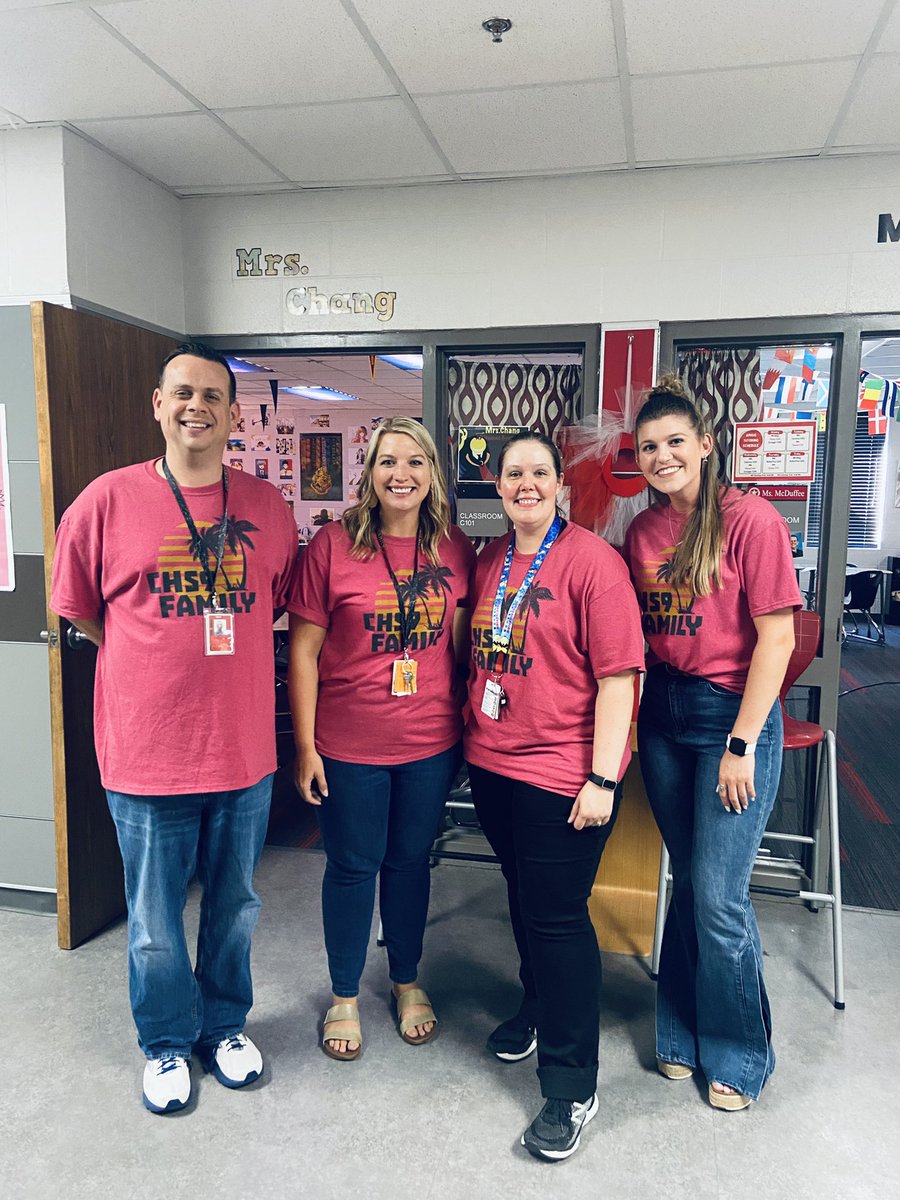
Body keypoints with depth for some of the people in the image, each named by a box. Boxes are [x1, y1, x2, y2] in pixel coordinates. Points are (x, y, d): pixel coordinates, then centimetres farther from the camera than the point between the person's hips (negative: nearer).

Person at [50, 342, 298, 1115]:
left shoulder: (268, 507, 1)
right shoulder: (108, 501, -6)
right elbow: (80, 610, 4)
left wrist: (221, 661, 5)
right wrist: (162, 669, 2)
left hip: (245, 750, 2)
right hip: (148, 753, -2)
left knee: (235, 907, 20)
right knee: (155, 921, 15)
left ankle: (226, 1024, 44)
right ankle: (167, 1042, 40)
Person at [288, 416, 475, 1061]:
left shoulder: (456, 550, -1)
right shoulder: (333, 546, -10)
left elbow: (463, 645, 8)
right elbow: (303, 652, -7)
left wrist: (466, 727, 8)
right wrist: (305, 745, -8)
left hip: (431, 743, 3)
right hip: (349, 745, -2)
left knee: (410, 860, 18)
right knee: (353, 866, 13)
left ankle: (408, 982, 41)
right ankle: (345, 996, 36)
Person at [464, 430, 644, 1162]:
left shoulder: (591, 560, -13)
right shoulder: (488, 563, 7)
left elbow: (618, 675, -16)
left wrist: (602, 779, -18)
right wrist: (471, 735, 15)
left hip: (563, 776, -6)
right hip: (493, 765, 6)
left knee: (557, 917, 2)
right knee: (524, 899, 22)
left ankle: (571, 1086, 19)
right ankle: (540, 1008, 47)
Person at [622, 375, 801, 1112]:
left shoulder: (750, 521, -12)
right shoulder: (642, 531, 6)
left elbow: (776, 639, -13)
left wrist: (742, 744, -13)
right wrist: (630, 713, 4)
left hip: (734, 714, -5)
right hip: (663, 716, 5)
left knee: (718, 897, 0)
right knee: (689, 883, 16)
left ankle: (739, 1055, 25)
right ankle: (685, 1035, 34)